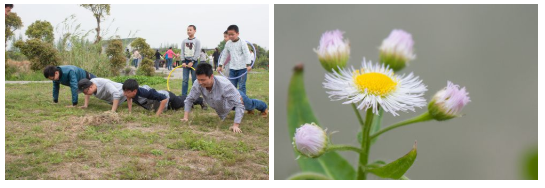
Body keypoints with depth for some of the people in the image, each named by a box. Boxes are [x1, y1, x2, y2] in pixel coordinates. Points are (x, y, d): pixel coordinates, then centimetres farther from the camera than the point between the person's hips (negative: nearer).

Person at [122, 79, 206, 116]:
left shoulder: (145, 92, -47)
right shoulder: (131, 92, -26)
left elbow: (165, 99, -47)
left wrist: (157, 115, -45)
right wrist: (130, 111, -10)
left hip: (168, 97, -6)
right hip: (160, 94, 6)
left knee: (185, 103, 24)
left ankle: (200, 101, 53)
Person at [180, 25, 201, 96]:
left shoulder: (197, 41, -1)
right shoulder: (184, 41, 9)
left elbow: (197, 53, -8)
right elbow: (182, 52, 8)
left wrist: (192, 62, -14)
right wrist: (183, 61, -4)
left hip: (194, 62, -3)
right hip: (186, 61, 3)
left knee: (194, 80, 0)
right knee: (184, 80, -1)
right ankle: (183, 95, 2)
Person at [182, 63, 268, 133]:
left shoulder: (225, 85, -50)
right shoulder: (198, 84, -38)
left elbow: (239, 104, -47)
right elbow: (189, 99, -22)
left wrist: (236, 125, -50)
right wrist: (186, 117, -29)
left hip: (237, 97, -4)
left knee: (251, 104, 31)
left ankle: (264, 108, 66)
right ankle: (250, 110, 74)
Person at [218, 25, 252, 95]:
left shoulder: (242, 42, -5)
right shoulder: (228, 43, 9)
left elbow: (247, 54, -10)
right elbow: (224, 55, 18)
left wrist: (248, 64, -21)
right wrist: (220, 65, 17)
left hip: (242, 68, -5)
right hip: (232, 68, 5)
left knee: (241, 86, -3)